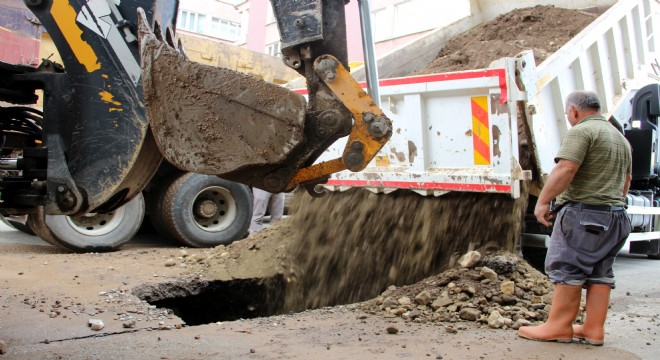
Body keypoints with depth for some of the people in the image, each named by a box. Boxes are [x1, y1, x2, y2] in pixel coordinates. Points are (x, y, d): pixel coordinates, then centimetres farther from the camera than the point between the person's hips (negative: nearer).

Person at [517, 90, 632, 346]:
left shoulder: (581, 131, -10)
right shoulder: (621, 138, 20)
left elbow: (565, 169, -21)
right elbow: (626, 179, 27)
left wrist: (542, 201, -17)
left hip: (582, 212, -9)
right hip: (615, 215, 9)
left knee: (566, 268, -4)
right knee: (600, 272, 9)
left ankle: (560, 326, -1)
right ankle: (594, 329, 9)